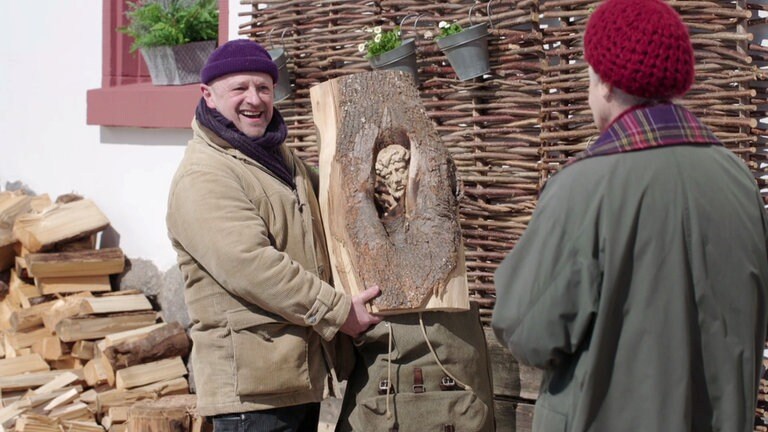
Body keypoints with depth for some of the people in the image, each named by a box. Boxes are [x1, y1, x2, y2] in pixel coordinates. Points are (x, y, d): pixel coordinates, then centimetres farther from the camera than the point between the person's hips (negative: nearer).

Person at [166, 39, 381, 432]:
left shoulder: (280, 157, 16)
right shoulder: (202, 177, -16)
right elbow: (250, 266, -25)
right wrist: (338, 311, -21)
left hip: (304, 370, 10)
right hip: (251, 381, -9)